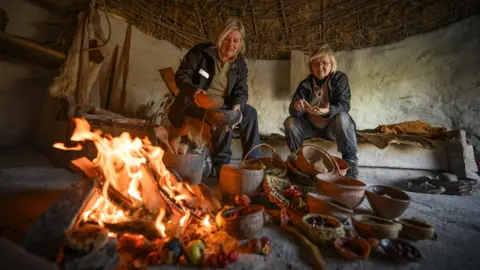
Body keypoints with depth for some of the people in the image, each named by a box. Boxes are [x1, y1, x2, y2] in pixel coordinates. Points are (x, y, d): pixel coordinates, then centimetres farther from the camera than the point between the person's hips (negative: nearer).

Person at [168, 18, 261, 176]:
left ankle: (253, 161, -10)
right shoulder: (201, 52, -6)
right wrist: (194, 90, -30)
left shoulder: (240, 64, 7)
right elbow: (181, 75, -8)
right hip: (196, 103, -5)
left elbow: (241, 90, 1)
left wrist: (237, 105, -23)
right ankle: (222, 164, -20)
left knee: (250, 112, -14)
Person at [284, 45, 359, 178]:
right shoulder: (305, 84, -4)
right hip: (312, 126, 2)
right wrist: (296, 107, -40)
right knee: (290, 122, -21)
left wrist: (328, 111, -43)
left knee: (342, 117, -34)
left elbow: (344, 104, -20)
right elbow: (293, 112, -13)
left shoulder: (340, 78, -7)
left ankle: (350, 159, -17)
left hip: (333, 127, -2)